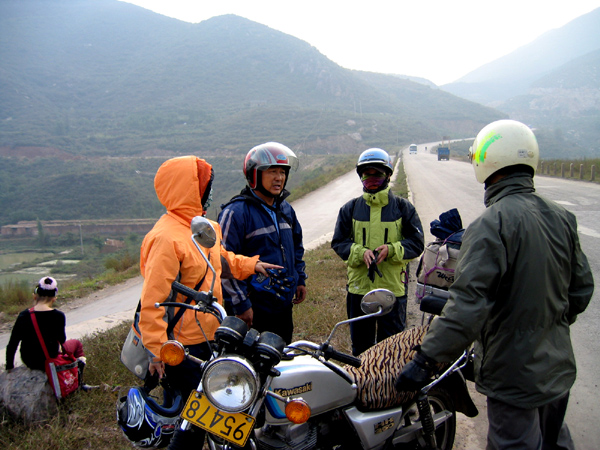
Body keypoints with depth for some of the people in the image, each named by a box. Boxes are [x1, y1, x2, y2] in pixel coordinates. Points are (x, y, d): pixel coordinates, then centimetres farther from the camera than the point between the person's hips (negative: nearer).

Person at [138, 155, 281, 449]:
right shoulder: (167, 238, -23)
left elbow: (220, 259, 27)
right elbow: (153, 298, -24)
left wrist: (250, 264, 17)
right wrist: (157, 349, -24)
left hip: (209, 335, 9)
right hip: (182, 345, -9)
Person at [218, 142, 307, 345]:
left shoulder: (285, 209, 10)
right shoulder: (236, 212, -15)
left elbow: (297, 246, 24)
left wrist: (300, 280, 18)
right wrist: (240, 304, -16)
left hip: (284, 306, 8)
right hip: (254, 309, -7)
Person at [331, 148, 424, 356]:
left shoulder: (403, 207, 1)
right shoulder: (350, 208, 6)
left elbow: (417, 243, 0)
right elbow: (338, 241, 4)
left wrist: (391, 250, -18)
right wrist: (360, 253, -15)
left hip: (393, 287, -2)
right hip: (358, 286, 2)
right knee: (360, 344, 16)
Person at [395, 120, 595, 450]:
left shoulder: (491, 225, -23)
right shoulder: (562, 217, 0)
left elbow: (468, 304, -30)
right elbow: (582, 288, 9)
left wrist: (425, 359, -26)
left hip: (515, 375, -7)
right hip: (558, 367, 8)